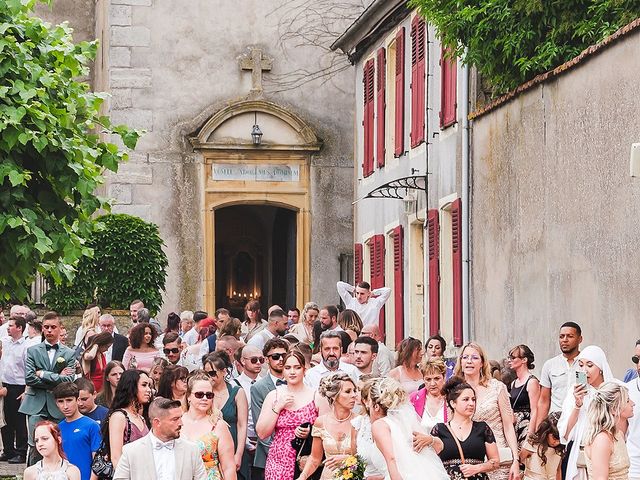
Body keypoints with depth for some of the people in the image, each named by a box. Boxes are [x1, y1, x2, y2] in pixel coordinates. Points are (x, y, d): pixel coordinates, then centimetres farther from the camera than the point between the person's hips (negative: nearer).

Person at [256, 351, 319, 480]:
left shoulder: (316, 396, 0)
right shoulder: (273, 395, 5)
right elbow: (262, 434, 0)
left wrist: (310, 432, -16)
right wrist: (277, 407, -9)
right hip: (278, 464, 1)